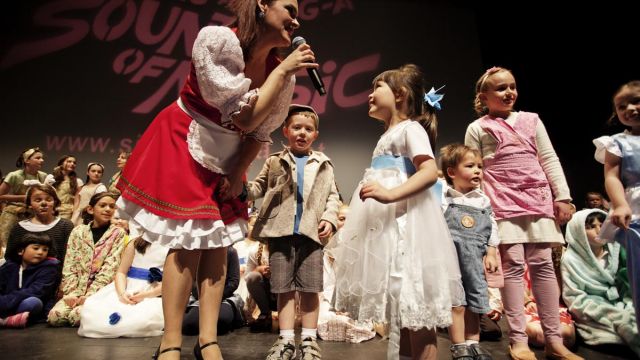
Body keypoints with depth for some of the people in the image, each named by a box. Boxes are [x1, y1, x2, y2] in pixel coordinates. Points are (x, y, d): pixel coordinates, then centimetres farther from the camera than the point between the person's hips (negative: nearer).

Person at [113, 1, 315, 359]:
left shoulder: (284, 75, -8)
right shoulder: (218, 40, -23)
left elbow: (259, 134, 3)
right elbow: (244, 117, -27)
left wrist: (237, 174, -3)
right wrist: (282, 69, -23)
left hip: (224, 158, 6)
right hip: (181, 144, -5)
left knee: (218, 241, 1)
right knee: (189, 241, -10)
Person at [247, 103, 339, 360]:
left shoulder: (323, 164, 14)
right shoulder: (274, 162, 12)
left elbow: (332, 195, 11)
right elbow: (259, 188, 11)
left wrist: (329, 218, -4)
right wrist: (241, 186, -9)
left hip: (311, 232, 0)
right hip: (280, 232, 0)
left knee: (310, 288, 5)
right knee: (284, 288, 5)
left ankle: (309, 339, 17)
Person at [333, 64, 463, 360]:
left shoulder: (411, 128, -2)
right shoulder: (388, 135, 25)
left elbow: (430, 171, -18)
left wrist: (391, 194, -30)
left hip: (403, 220, -9)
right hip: (386, 222, 9)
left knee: (413, 302, -8)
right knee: (396, 301, 11)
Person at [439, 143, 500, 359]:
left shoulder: (483, 200, 8)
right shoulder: (442, 198, -5)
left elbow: (492, 229, 11)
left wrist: (491, 254, 5)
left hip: (474, 259, 5)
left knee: (474, 303, 13)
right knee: (456, 303, 0)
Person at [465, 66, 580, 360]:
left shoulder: (531, 120, 14)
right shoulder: (477, 128, 5)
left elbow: (549, 159, 12)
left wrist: (562, 196, 5)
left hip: (538, 200, 4)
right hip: (503, 204, -3)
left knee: (542, 264, 3)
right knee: (513, 264, -6)